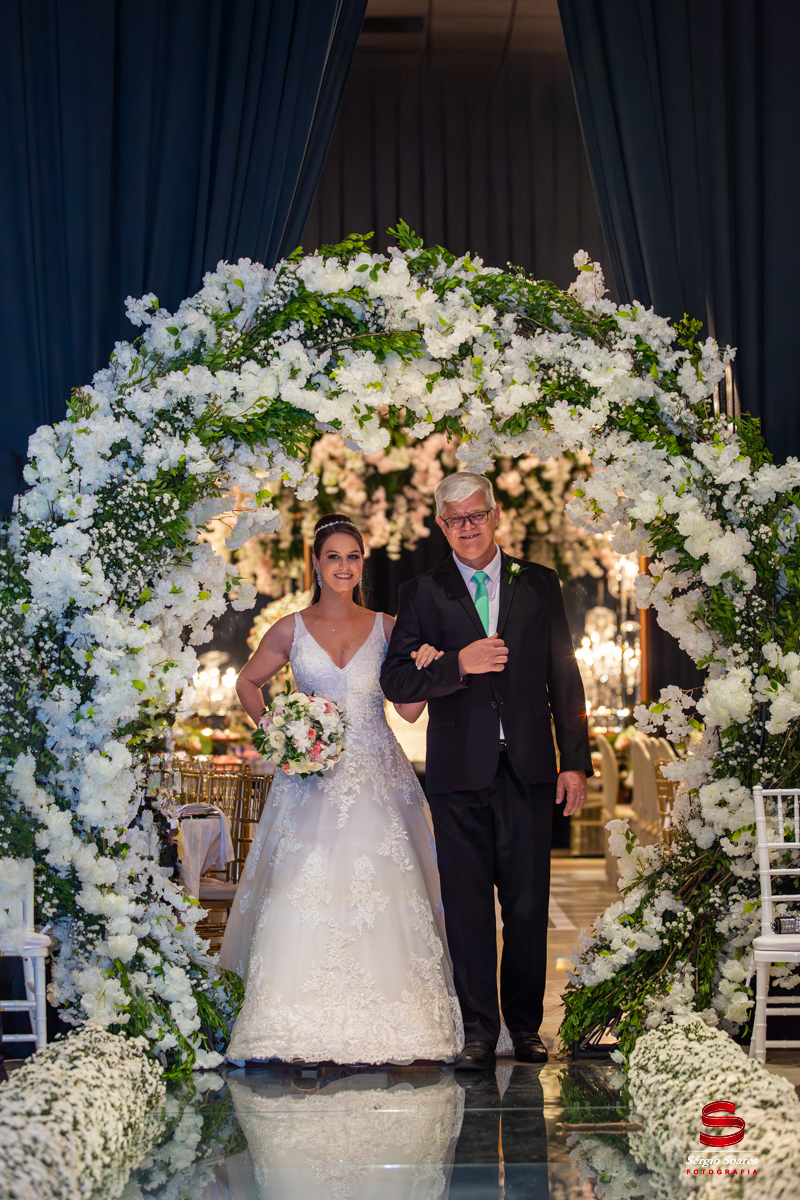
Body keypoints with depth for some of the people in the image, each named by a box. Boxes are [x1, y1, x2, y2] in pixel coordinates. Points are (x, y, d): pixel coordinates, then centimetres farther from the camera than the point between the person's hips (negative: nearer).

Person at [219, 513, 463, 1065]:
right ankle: (307, 1029, -6)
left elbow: (409, 709, 9)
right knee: (306, 891, -9)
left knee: (380, 890, -6)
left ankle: (377, 1024, 1)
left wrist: (423, 667, -8)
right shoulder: (291, 630, 6)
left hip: (376, 779, 1)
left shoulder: (386, 627, 8)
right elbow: (249, 683, 18)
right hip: (312, 779, -1)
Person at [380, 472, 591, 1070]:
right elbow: (395, 682, -1)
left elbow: (564, 678, 9)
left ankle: (526, 1023, 18)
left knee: (529, 903, 4)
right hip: (459, 770, -1)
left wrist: (576, 760, 4)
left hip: (529, 768, 1)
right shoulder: (422, 593, 5)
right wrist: (458, 664, -16)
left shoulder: (539, 584, 9)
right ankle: (479, 1028, 13)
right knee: (468, 905, 3)